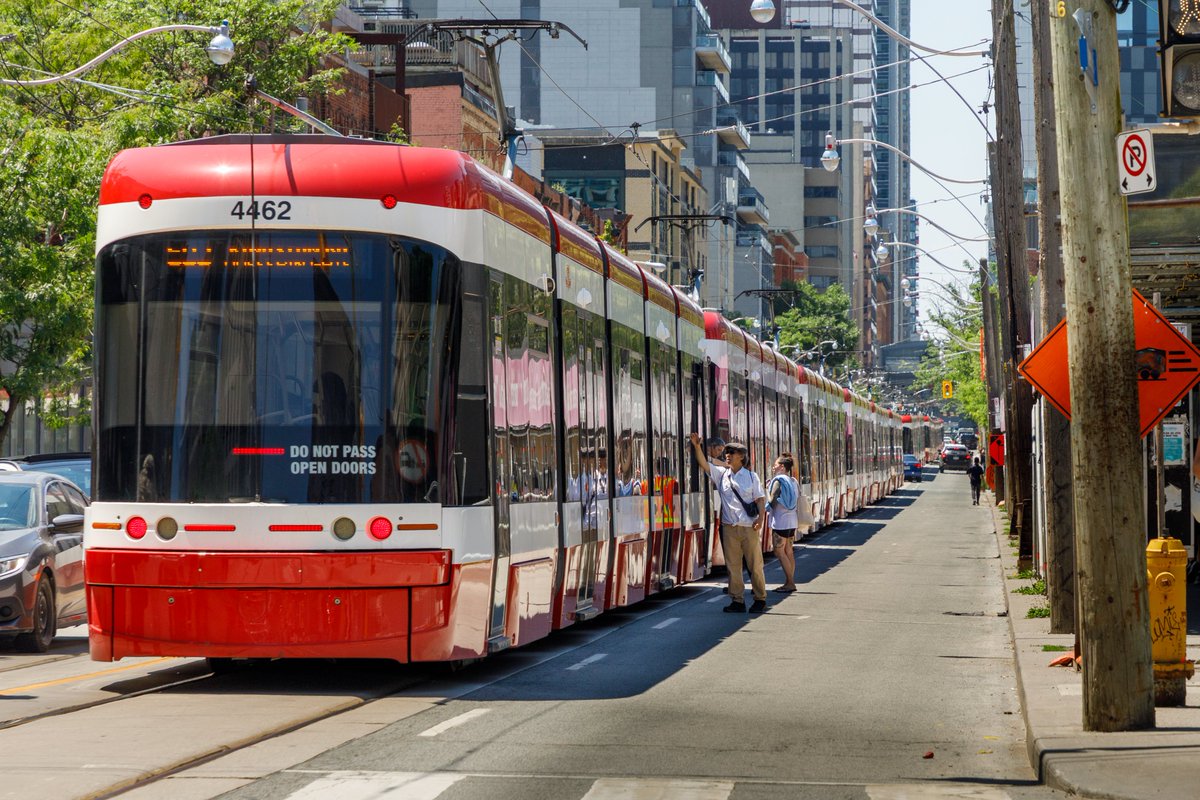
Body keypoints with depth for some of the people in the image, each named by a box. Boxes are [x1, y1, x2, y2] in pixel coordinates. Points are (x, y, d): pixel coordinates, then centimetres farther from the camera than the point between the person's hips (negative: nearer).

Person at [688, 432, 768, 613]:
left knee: (755, 565, 2)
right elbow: (704, 464, 2)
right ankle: (738, 601, 7)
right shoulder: (721, 474, 10)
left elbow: (760, 498, 3)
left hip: (749, 527, -3)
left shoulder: (751, 477, 5)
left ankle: (760, 599, 12)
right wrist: (697, 446, -11)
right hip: (730, 527, 3)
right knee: (733, 566, 2)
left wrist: (761, 517, -12)